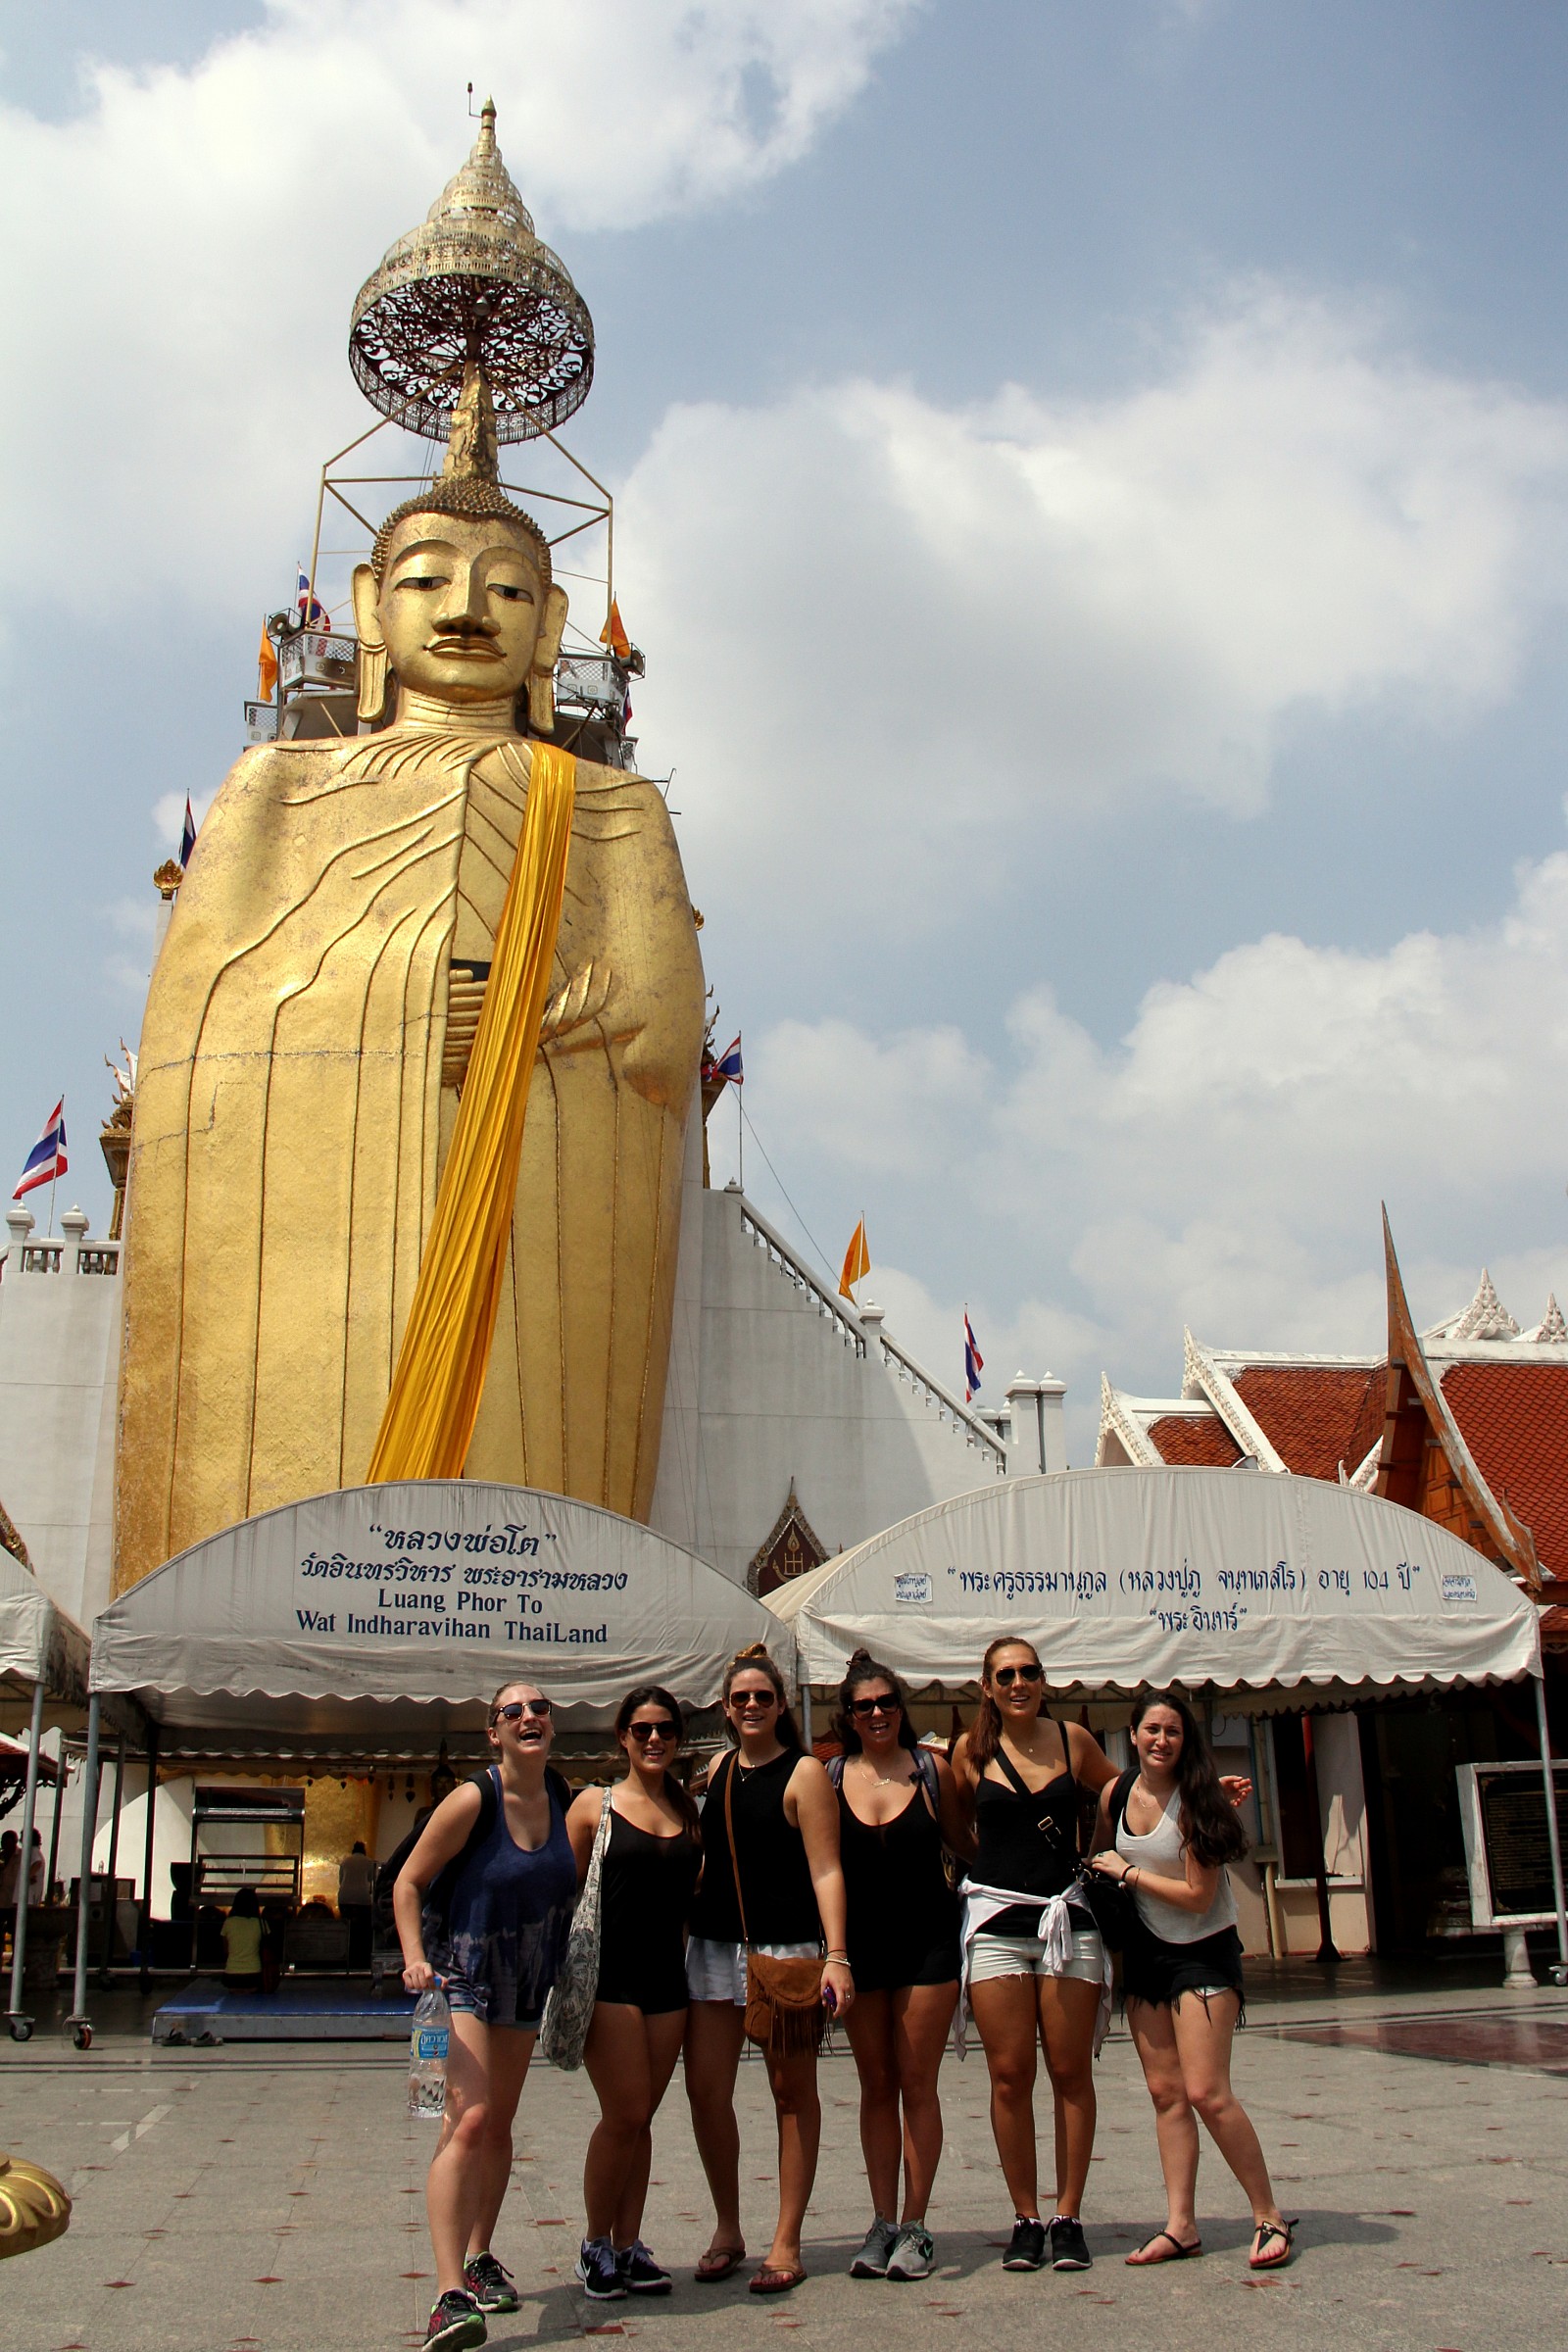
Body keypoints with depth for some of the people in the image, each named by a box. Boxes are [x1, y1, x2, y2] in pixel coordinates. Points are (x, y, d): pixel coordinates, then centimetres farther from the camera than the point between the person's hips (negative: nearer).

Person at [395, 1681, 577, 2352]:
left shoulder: (560, 1798, -1)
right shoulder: (473, 1800, -19)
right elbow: (409, 1882, -13)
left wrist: (563, 1972, 14)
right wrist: (415, 1958, -25)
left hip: (524, 1984, 7)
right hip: (461, 1975, -6)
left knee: (498, 2127, 17)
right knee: (469, 2122, -20)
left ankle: (478, 2258, 35)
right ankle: (450, 2297, -24)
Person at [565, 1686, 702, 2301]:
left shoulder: (688, 1810, 11)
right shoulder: (595, 1805, 0)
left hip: (668, 1975, 4)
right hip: (610, 1975, -4)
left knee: (640, 2118, 8)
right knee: (625, 2114, -7)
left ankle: (629, 2245, 16)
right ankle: (596, 2245, 9)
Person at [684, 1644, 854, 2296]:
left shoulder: (803, 1773, -5)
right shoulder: (718, 1770, 12)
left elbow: (825, 1871, -11)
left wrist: (837, 1957, -19)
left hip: (787, 1948, -5)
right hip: (715, 1945, 5)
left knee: (792, 2091, 3)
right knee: (705, 2090, 1)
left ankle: (786, 2243, 13)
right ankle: (727, 2230, 19)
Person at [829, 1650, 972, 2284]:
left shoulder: (930, 1768, -1)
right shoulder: (831, 1776, 1)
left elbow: (962, 1842, 8)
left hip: (927, 1939, -1)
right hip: (862, 1945, 1)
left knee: (916, 2083, 1)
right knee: (876, 2086, 7)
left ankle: (914, 2226, 9)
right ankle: (882, 2222, 15)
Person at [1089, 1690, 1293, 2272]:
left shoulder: (1195, 1801, -16)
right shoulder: (1116, 1795, 0)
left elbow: (1198, 1896, -18)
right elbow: (1099, 1863, 18)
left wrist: (1128, 1873, -13)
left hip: (1203, 1952, -5)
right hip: (1145, 1954, 5)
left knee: (1206, 2093, -11)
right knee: (1165, 2092, 4)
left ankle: (1270, 2218, 2)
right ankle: (1181, 2226, 9)